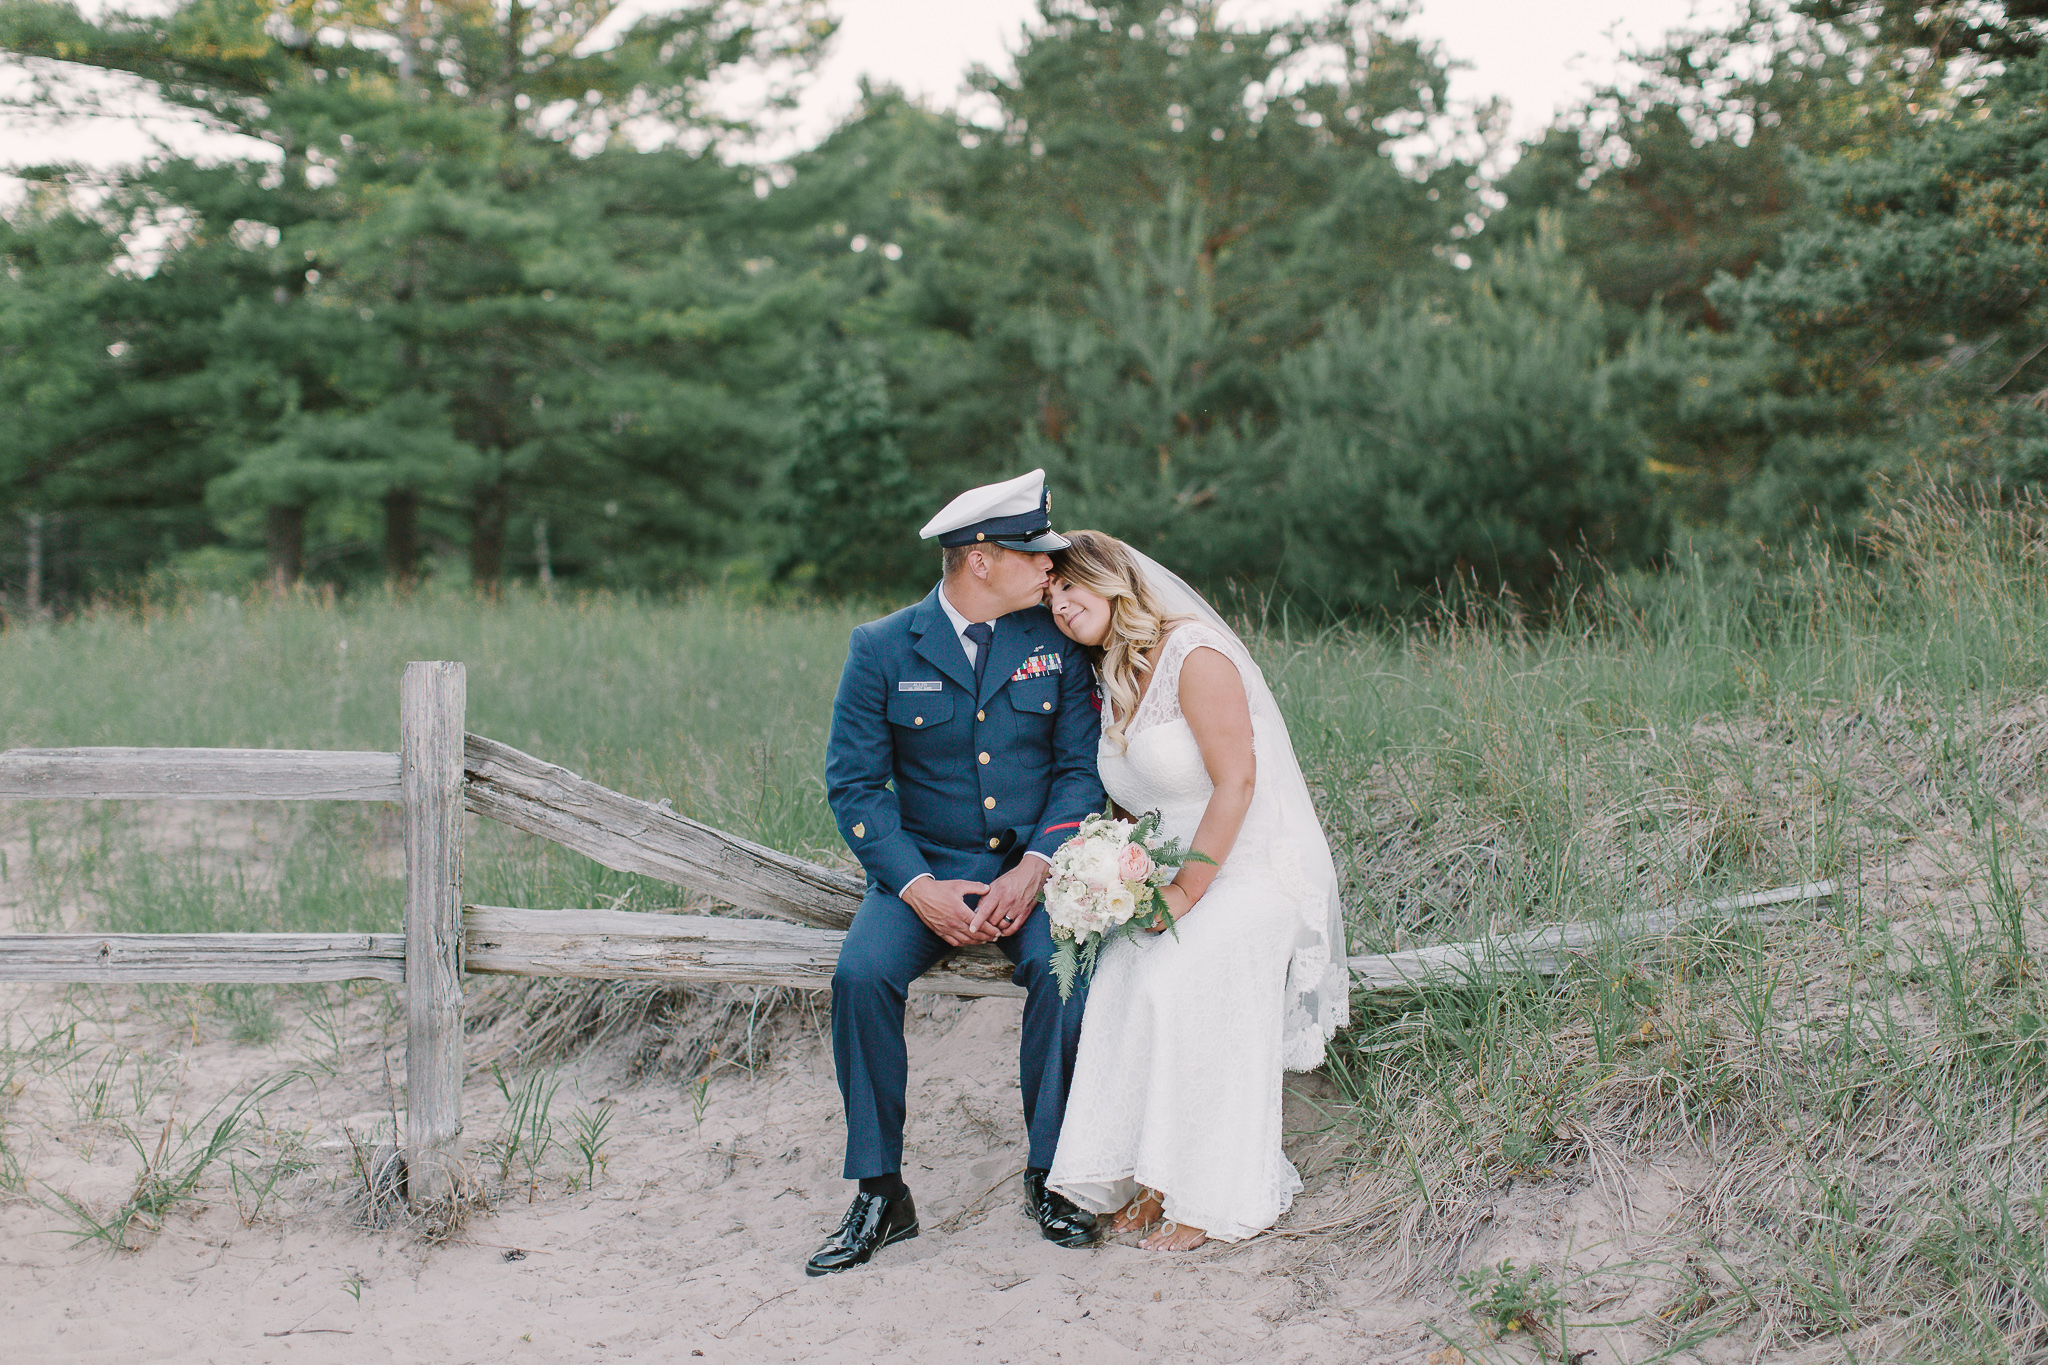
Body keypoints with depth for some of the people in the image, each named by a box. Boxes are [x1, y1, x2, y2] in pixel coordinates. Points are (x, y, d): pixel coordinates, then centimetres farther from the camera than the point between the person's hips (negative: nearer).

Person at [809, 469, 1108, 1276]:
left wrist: (1033, 870, -15)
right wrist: (918, 887, -17)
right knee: (862, 974, -27)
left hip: (1032, 866, 0)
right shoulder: (882, 650, -3)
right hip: (924, 868, 0)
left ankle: (1048, 1176, -11)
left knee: (1065, 970, -29)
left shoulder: (1054, 641, 2)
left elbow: (1081, 769, 2)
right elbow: (853, 784, -4)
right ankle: (880, 1194, -14)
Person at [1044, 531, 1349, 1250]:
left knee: (1175, 986, -29)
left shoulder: (1194, 655, -14)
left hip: (1257, 868, -7)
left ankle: (1212, 1196, -17)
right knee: (1115, 982, -19)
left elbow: (1235, 784, -19)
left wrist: (1186, 892, -20)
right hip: (1179, 871, 7)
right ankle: (1156, 1179, -11)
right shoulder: (1110, 682, 13)